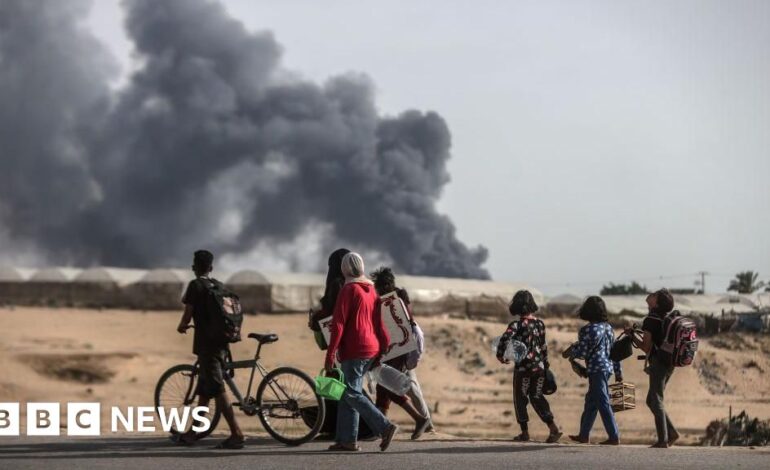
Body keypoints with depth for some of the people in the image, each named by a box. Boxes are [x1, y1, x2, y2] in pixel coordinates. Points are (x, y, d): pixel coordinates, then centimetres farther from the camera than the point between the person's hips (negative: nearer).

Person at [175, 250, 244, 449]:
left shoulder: (196, 285, -7)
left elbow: (188, 313, -8)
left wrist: (182, 326, 12)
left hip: (207, 343, -8)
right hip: (222, 342, 8)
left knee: (218, 390, -10)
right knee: (204, 389, 16)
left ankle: (237, 434, -16)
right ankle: (193, 432, 24)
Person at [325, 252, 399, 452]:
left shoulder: (348, 290, -10)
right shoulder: (371, 290, 14)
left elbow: (338, 324, -14)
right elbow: (379, 323, 15)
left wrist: (330, 354, -14)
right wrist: (383, 347, 19)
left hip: (354, 350, -8)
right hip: (372, 349, 8)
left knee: (352, 393, -8)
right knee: (347, 393, 12)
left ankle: (385, 427, -18)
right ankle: (347, 439, 10)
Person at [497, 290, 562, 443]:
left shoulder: (516, 325, -14)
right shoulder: (540, 323, 4)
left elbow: (505, 339, -28)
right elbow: (543, 346, 12)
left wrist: (501, 355, -12)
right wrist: (545, 363, 23)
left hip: (523, 368, -5)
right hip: (539, 366, 5)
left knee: (520, 399, 10)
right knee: (537, 397, 14)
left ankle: (525, 432, 12)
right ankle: (553, 428, 2)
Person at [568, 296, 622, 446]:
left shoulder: (588, 330, -14)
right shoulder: (608, 327, 9)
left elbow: (581, 352, -13)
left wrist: (570, 351, 9)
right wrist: (618, 372, 18)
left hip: (596, 369, -8)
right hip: (608, 367, 8)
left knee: (603, 403, -5)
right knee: (591, 401, 16)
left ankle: (614, 437, -6)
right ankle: (583, 435, 24)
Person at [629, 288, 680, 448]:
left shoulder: (651, 321, -13)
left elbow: (646, 348, -12)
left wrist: (633, 337, 2)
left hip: (658, 363, -9)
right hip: (669, 363, 9)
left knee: (656, 401, -3)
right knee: (652, 400, 16)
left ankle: (663, 440, -5)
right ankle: (671, 432, 12)